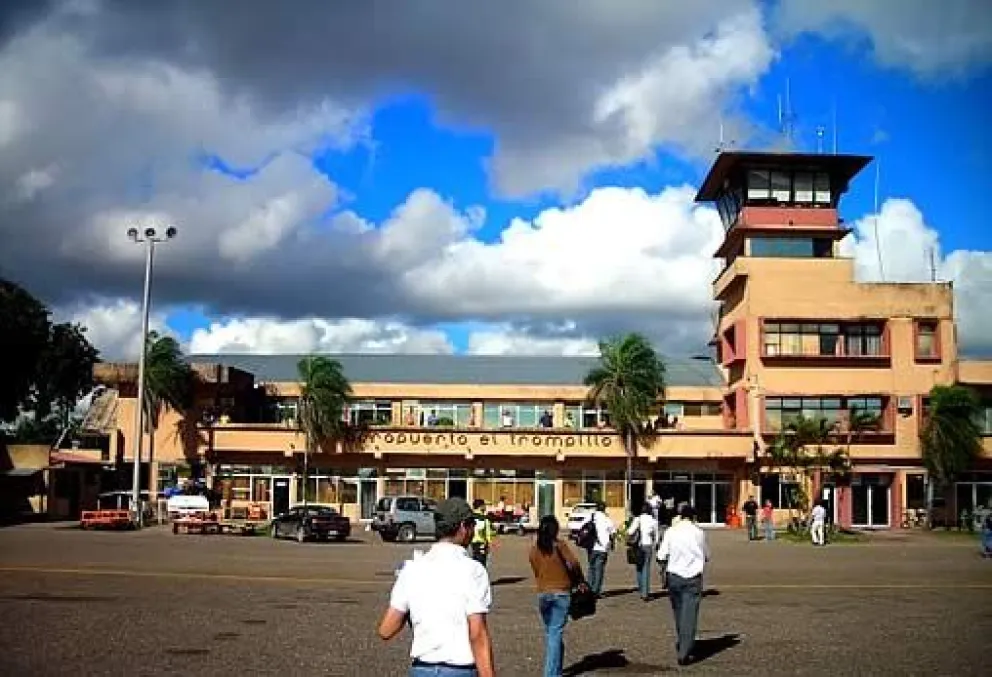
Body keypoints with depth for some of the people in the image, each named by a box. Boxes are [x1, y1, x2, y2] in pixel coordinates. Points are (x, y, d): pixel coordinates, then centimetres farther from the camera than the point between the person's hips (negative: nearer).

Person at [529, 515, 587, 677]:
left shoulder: (534, 549, 3)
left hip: (543, 594, 4)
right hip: (561, 593, -4)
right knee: (556, 633, -2)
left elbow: (536, 571, 4)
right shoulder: (559, 545, -7)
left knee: (549, 632, 19)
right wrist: (579, 581, -5)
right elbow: (574, 563, -18)